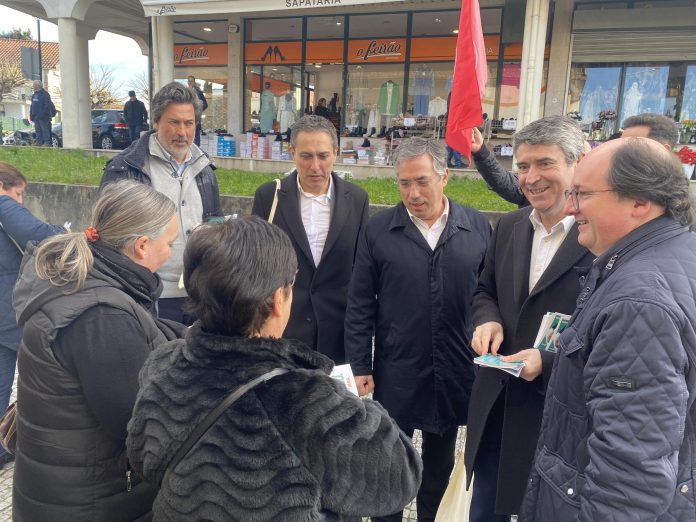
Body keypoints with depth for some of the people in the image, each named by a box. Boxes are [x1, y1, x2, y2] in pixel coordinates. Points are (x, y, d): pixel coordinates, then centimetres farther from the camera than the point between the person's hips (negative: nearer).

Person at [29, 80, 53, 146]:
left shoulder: (45, 94, -6)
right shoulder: (34, 95, 19)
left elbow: (47, 106, -14)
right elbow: (32, 106, 23)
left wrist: (42, 114, -19)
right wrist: (31, 115, 15)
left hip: (43, 117, -8)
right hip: (36, 117, 8)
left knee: (45, 130, -9)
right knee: (38, 130, 9)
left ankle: (47, 142, -8)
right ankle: (39, 142, 12)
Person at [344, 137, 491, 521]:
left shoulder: (478, 227, -2)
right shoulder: (377, 230, -6)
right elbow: (359, 306, -3)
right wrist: (359, 367, -4)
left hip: (455, 373, 2)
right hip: (395, 373, -1)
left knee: (440, 461, 21)